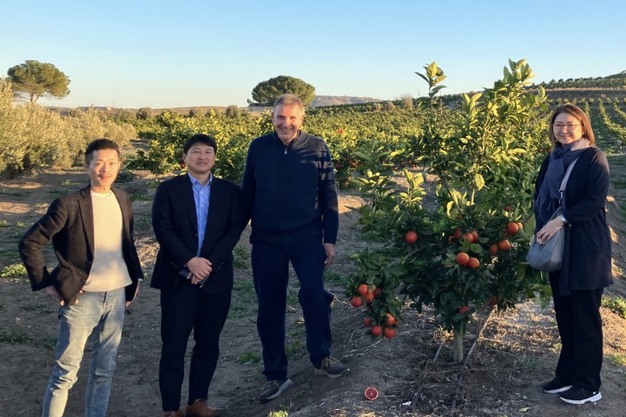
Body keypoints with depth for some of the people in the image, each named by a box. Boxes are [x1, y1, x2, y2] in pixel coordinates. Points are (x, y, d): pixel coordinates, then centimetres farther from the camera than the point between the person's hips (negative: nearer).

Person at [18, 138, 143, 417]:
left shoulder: (123, 200, 6)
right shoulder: (69, 204, -13)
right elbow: (29, 243, -10)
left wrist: (134, 276, 11)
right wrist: (47, 284, -10)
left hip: (117, 295, 5)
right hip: (82, 298, -5)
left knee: (105, 369, 14)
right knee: (65, 372, 0)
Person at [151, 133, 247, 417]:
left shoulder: (230, 191, 7)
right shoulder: (168, 189, 3)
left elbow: (235, 229, -3)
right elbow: (162, 229, -8)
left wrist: (210, 263, -14)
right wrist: (189, 261, -18)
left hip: (216, 278, 2)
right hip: (178, 277, -2)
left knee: (208, 344, 10)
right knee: (174, 345, 2)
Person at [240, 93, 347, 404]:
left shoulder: (317, 148, -3)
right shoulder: (258, 148, 1)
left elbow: (329, 196, 1)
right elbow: (246, 194, 7)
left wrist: (330, 239, -2)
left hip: (307, 238, -2)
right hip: (267, 241, 2)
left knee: (313, 294, -16)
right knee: (269, 308, 7)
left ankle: (321, 357, 11)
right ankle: (275, 375, 21)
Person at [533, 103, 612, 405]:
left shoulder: (593, 157, -7)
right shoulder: (552, 160, 12)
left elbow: (595, 201, -16)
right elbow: (540, 198, 14)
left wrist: (561, 221, -21)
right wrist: (542, 228, -3)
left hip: (585, 247, -6)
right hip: (557, 247, 6)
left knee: (585, 317, 0)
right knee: (564, 314, 12)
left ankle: (589, 385, 11)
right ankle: (568, 374, 25)